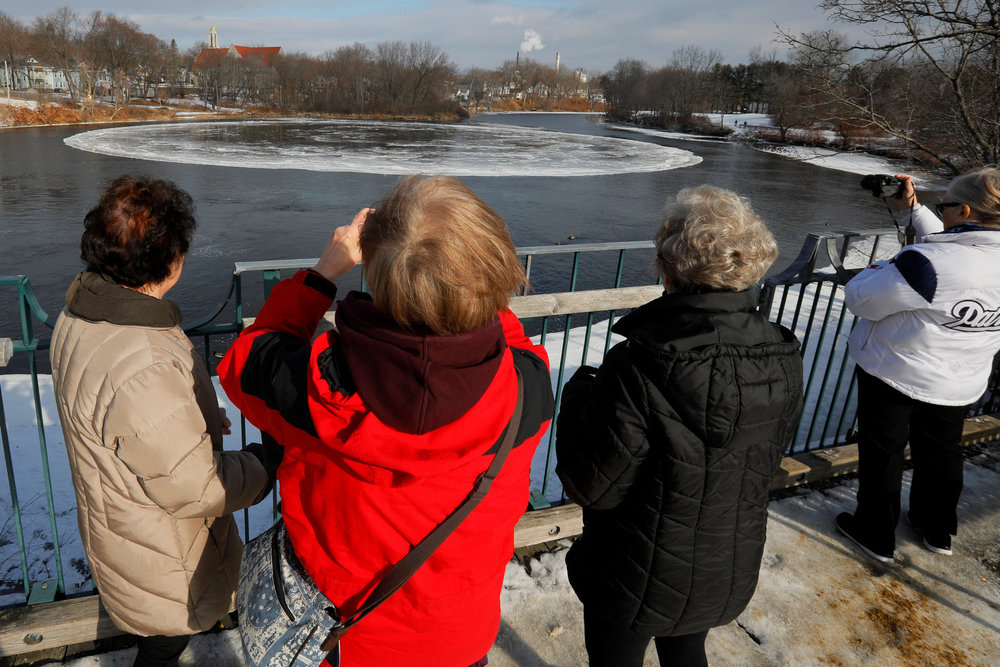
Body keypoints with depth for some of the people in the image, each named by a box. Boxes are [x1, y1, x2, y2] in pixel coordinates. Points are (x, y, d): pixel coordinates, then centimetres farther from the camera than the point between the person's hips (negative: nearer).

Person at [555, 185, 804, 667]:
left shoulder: (639, 368, -34)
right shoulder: (782, 360, -14)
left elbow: (591, 488, -24)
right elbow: (769, 459, 3)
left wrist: (581, 390, -11)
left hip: (639, 577, -5)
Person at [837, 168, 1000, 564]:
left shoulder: (926, 263, -31)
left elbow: (859, 299, -23)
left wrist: (877, 269, -4)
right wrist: (912, 209, 11)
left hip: (894, 374, -6)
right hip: (959, 386, 7)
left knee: (882, 454, 13)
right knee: (940, 454, 24)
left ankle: (875, 536, 28)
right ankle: (937, 531, 44)